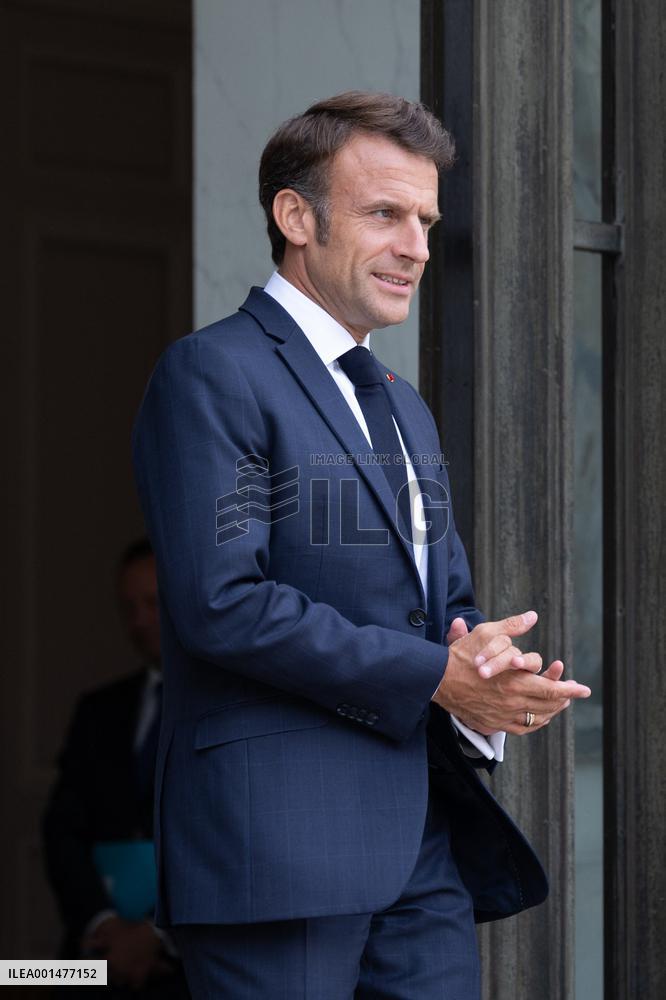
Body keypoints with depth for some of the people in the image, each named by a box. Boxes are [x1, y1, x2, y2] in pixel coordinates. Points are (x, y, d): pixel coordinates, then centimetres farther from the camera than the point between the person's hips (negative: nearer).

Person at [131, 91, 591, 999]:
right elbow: (221, 601, -15)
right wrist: (433, 677, -13)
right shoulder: (213, 375, -5)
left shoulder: (403, 408, 24)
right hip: (277, 844, -8)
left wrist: (487, 665, -1)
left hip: (426, 839, 8)